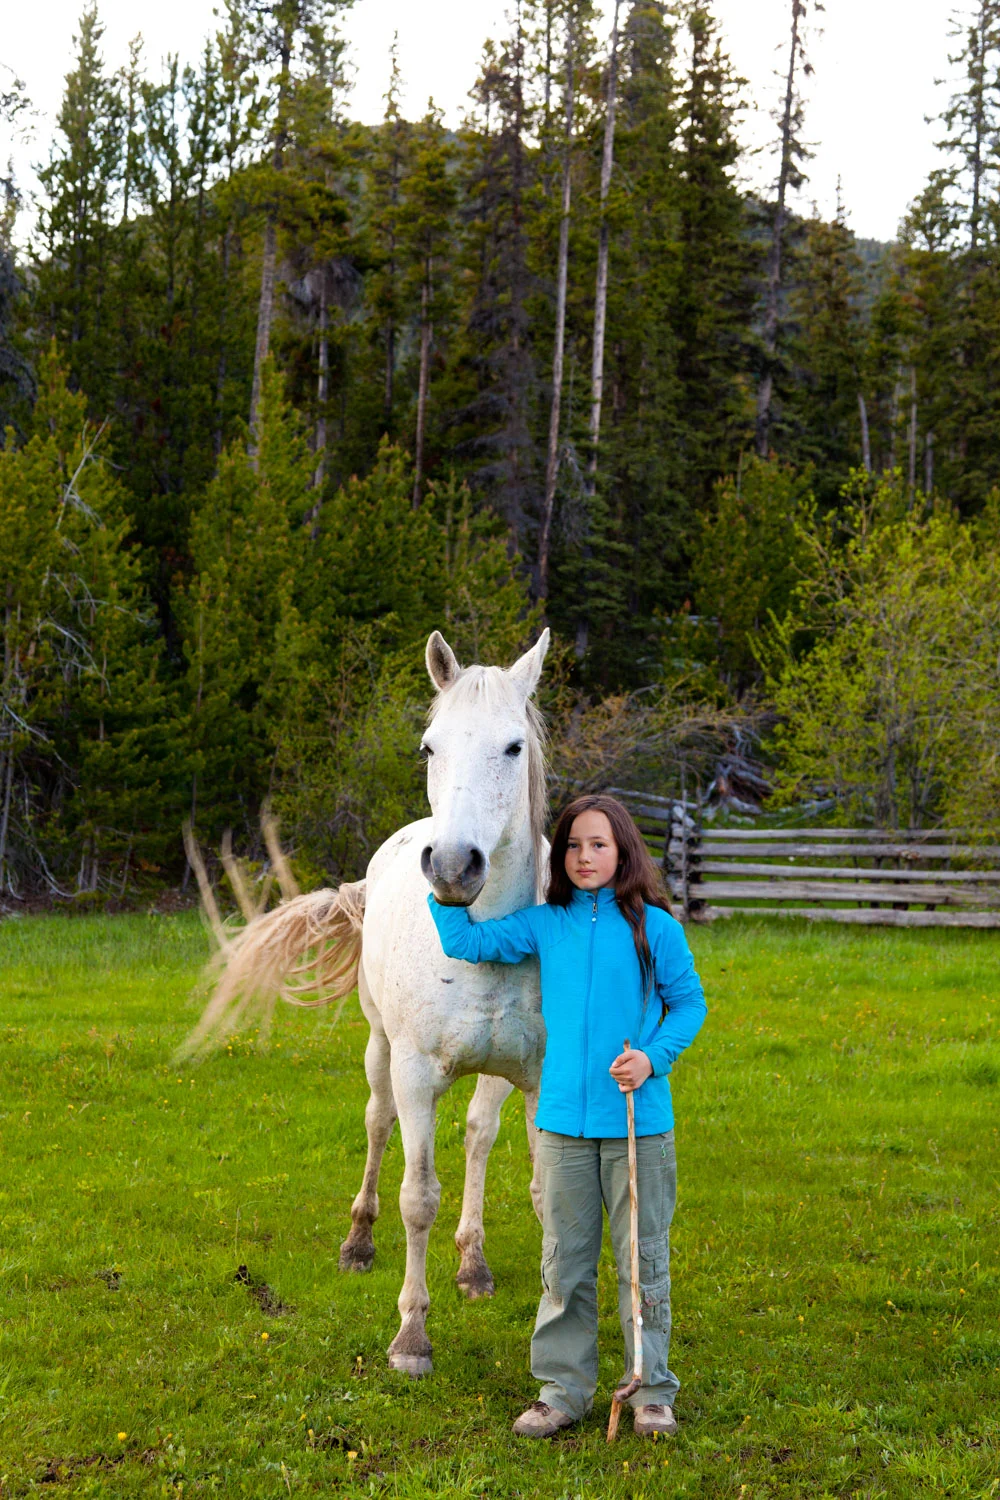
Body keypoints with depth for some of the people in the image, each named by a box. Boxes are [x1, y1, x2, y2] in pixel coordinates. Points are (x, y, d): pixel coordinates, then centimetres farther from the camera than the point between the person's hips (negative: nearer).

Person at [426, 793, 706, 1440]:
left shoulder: (654, 926, -4)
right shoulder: (545, 925, 4)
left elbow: (689, 1003, 1)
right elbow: (464, 942, 6)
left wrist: (653, 1057, -13)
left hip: (638, 1123, -2)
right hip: (564, 1122, 3)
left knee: (643, 1259, 7)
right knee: (565, 1262, 10)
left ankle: (653, 1391, 18)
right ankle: (564, 1388, 21)